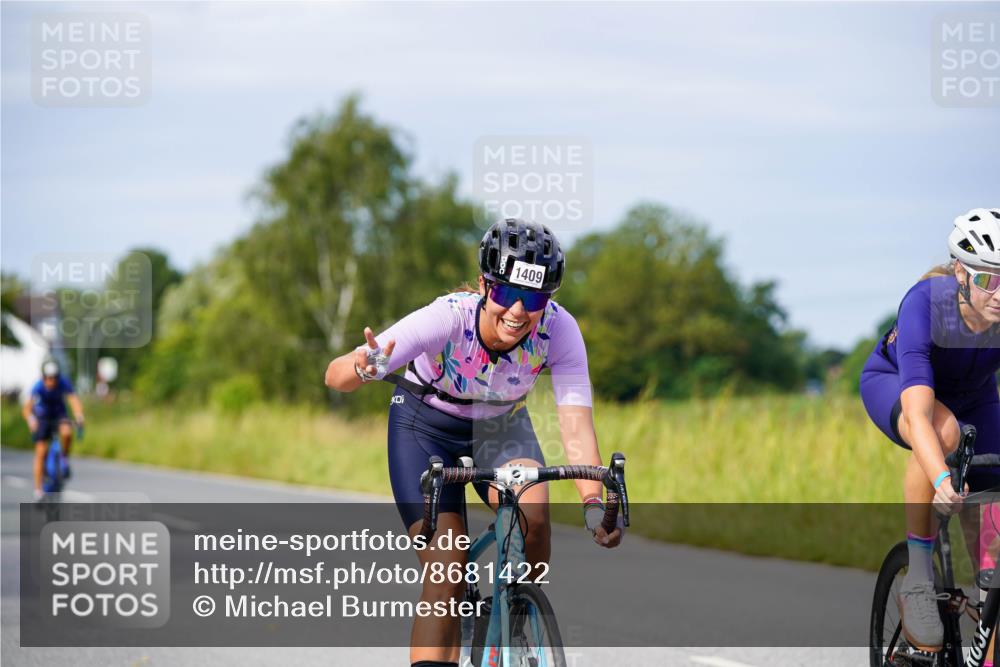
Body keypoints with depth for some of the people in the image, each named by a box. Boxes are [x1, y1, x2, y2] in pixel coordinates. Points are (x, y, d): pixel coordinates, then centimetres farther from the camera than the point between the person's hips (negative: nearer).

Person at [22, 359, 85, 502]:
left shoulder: (63, 383, -24)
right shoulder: (38, 387, -28)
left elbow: (74, 400, -35)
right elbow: (26, 408, -35)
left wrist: (79, 416, -54)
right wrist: (31, 419, -56)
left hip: (59, 415, 1)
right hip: (41, 418, -1)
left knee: (67, 432, -32)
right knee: (41, 451, -11)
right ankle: (38, 489, -5)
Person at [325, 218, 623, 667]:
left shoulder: (559, 330, -28)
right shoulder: (447, 318, -35)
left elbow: (576, 421, -32)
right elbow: (336, 375, -39)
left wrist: (593, 503, -47)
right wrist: (365, 369, -63)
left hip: (500, 425, 2)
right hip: (426, 424, -2)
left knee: (532, 514, -29)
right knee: (446, 575, -17)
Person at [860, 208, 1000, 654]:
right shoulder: (925, 303, -39)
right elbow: (918, 411, -50)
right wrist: (942, 480, -66)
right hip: (894, 384, -4)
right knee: (944, 430, -38)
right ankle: (917, 580, -26)